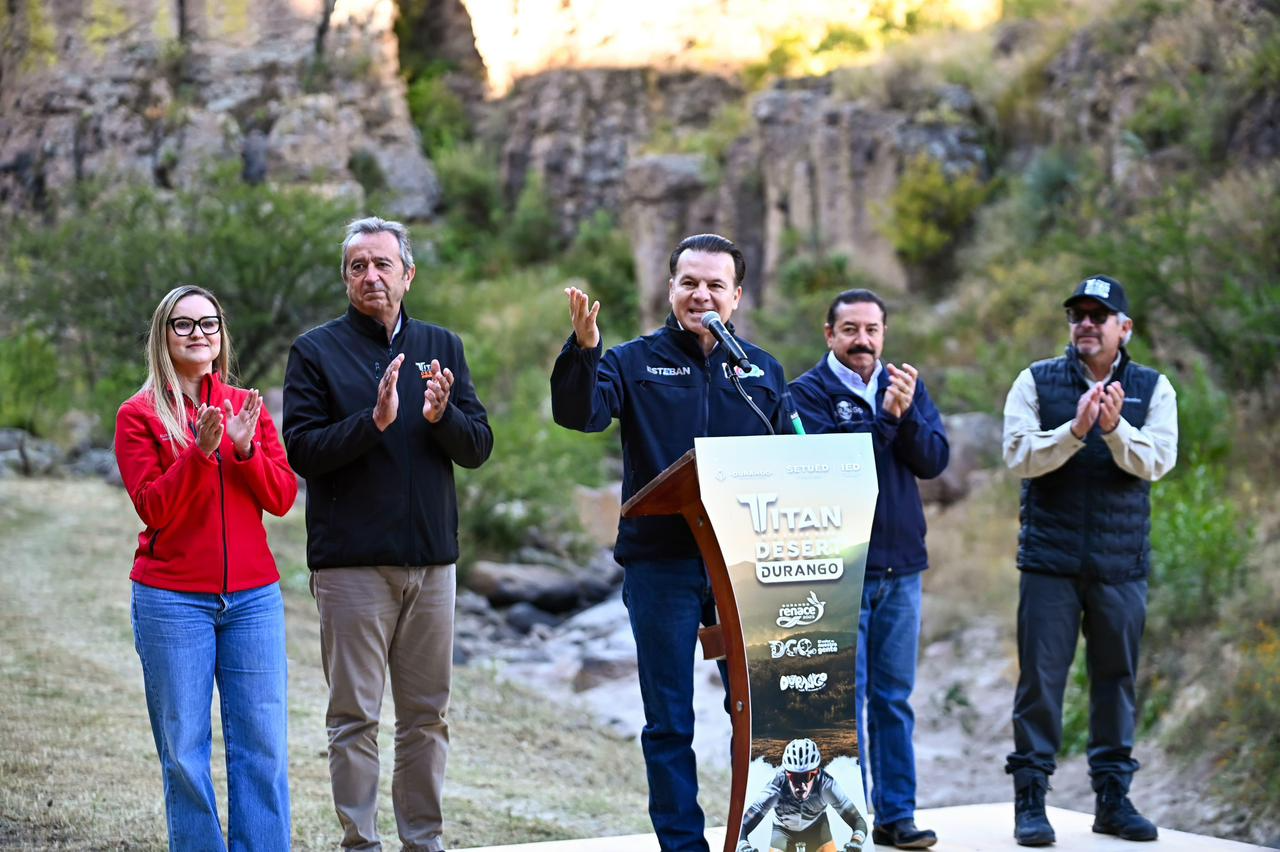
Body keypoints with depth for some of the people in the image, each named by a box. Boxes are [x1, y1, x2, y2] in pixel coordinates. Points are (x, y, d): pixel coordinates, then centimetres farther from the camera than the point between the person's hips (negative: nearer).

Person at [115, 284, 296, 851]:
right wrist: (199, 452, -20)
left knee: (263, 744, 0)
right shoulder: (139, 415, 2)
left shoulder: (249, 407, 11)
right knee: (183, 749, -1)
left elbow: (282, 498, 4)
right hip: (172, 600, -3)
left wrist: (245, 448, -11)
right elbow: (153, 509, -8)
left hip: (253, 596, 3)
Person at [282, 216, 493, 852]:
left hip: (432, 560, 4)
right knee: (354, 716, -1)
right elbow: (301, 451, -9)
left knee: (427, 715, 8)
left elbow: (479, 447, 7)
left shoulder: (441, 347, 11)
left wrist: (442, 416, -13)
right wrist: (375, 421, -21)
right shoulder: (315, 351, 1)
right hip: (351, 561, -3)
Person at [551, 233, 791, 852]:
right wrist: (583, 351, -31)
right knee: (668, 720, 5)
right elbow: (579, 414, -14)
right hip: (661, 563, -2)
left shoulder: (763, 370, 11)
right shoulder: (635, 361, 3)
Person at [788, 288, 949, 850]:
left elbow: (934, 461, -1)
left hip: (901, 567, 4)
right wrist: (885, 417, -21)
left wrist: (907, 414, -16)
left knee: (894, 699, 9)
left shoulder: (905, 386, 10)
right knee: (844, 699, -3)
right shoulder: (807, 392, -3)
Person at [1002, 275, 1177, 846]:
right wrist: (1075, 430, -23)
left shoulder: (1152, 388, 6)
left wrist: (1115, 428, -27)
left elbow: (1156, 461, -9)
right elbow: (1019, 456, -9)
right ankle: (1030, 801, 4)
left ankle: (1113, 796, 16)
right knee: (1041, 678, -2)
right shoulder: (1037, 382, 4)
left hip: (1121, 563, 2)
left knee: (1117, 679, 7)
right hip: (1049, 559, -1)